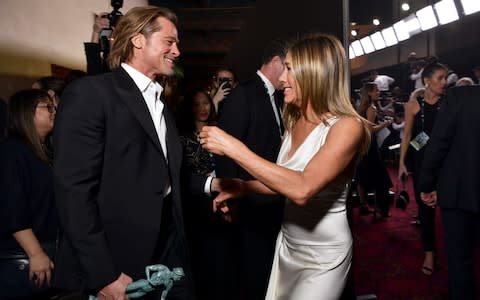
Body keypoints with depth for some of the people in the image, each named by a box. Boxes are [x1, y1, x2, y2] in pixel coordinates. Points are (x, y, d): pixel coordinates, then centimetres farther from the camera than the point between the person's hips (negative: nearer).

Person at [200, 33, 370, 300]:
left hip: (323, 257, -7)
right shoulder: (296, 121, 1)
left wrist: (234, 148, -34)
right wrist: (242, 187, -4)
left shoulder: (347, 126, -22)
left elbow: (302, 189, -35)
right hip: (287, 245, 7)